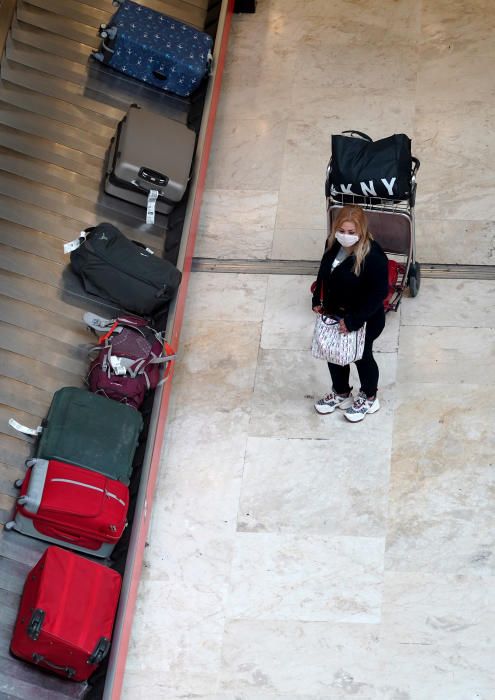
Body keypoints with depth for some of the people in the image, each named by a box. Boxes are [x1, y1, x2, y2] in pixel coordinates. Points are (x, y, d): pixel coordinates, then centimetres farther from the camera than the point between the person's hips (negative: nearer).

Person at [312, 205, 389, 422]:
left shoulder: (373, 256, -32)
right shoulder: (333, 244, -12)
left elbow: (379, 293, -27)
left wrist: (354, 320, -26)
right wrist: (318, 300, 4)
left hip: (364, 320, -6)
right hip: (334, 314, 6)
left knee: (362, 357, 17)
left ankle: (369, 398, 44)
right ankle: (341, 393, 50)